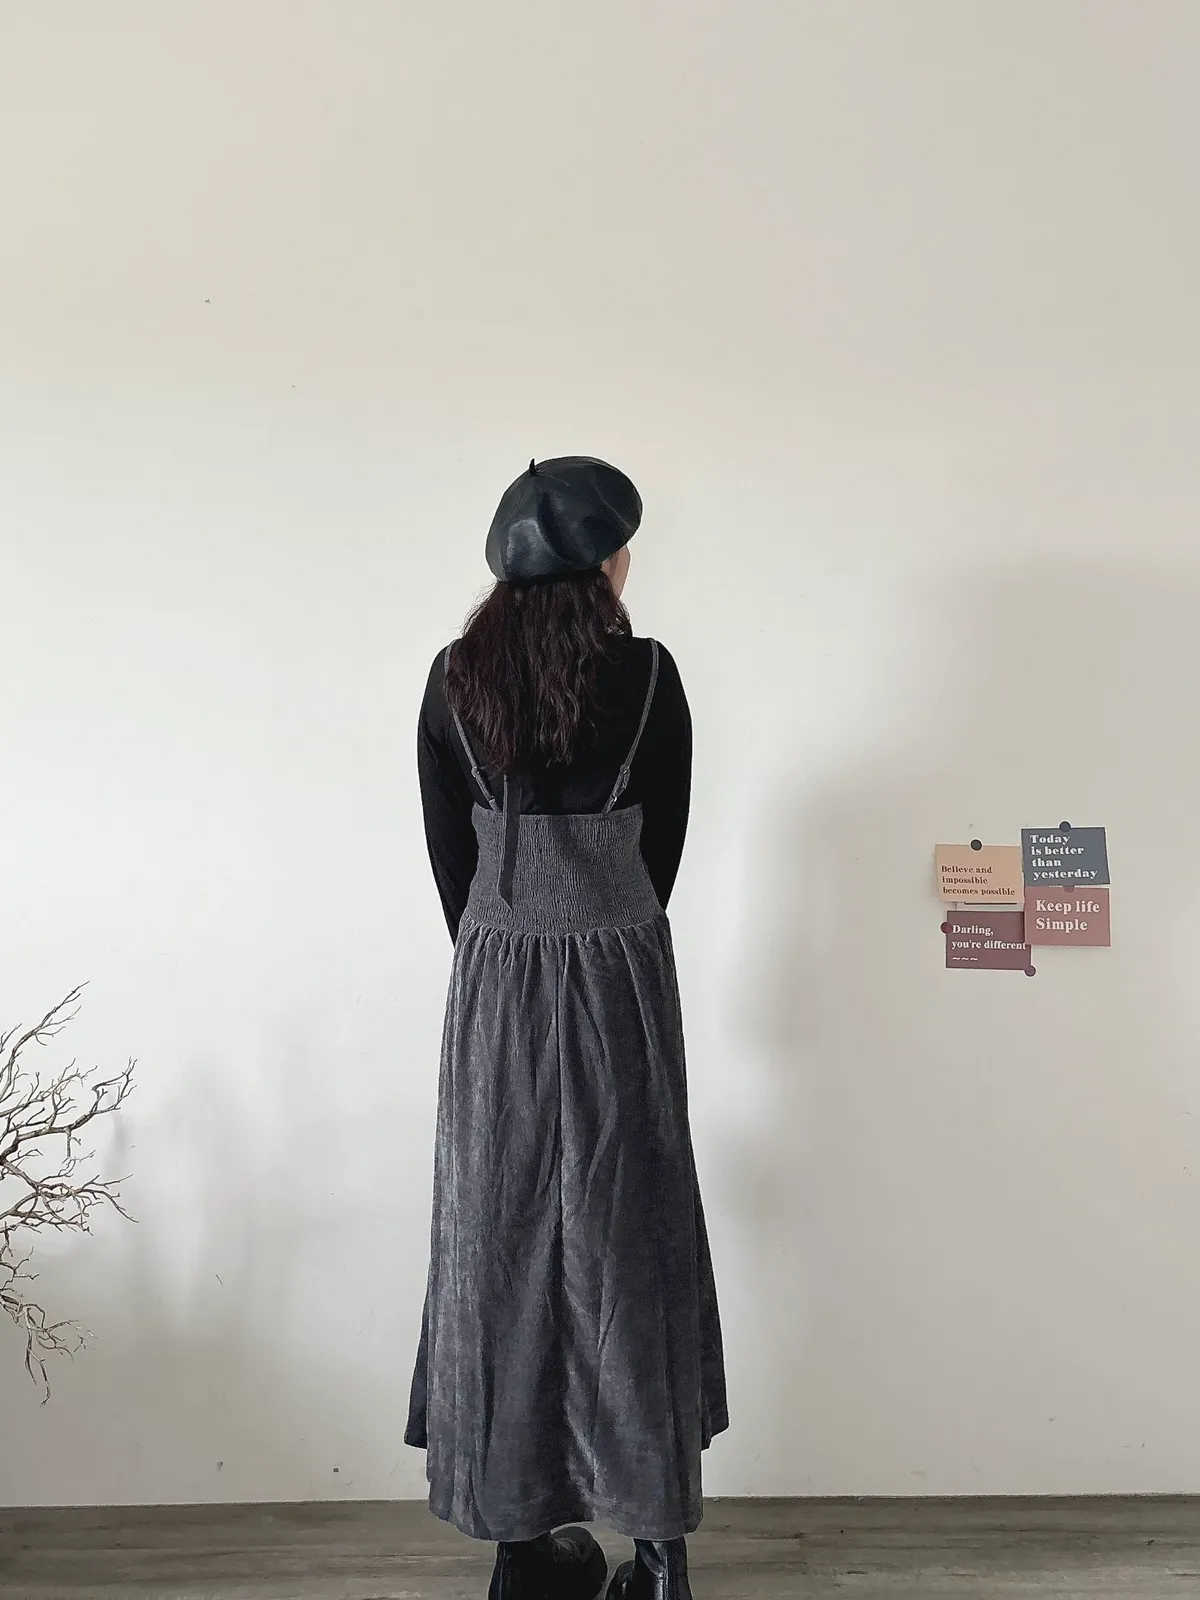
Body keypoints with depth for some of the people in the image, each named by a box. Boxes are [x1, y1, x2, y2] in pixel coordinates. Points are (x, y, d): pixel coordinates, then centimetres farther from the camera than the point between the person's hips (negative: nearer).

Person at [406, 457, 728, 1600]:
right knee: (629, 1244, 9)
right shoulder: (650, 676, -6)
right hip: (621, 975, -1)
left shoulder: (455, 680, -1)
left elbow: (448, 853, 3)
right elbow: (664, 844, 1)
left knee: (504, 1244, 12)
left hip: (494, 985, 2)